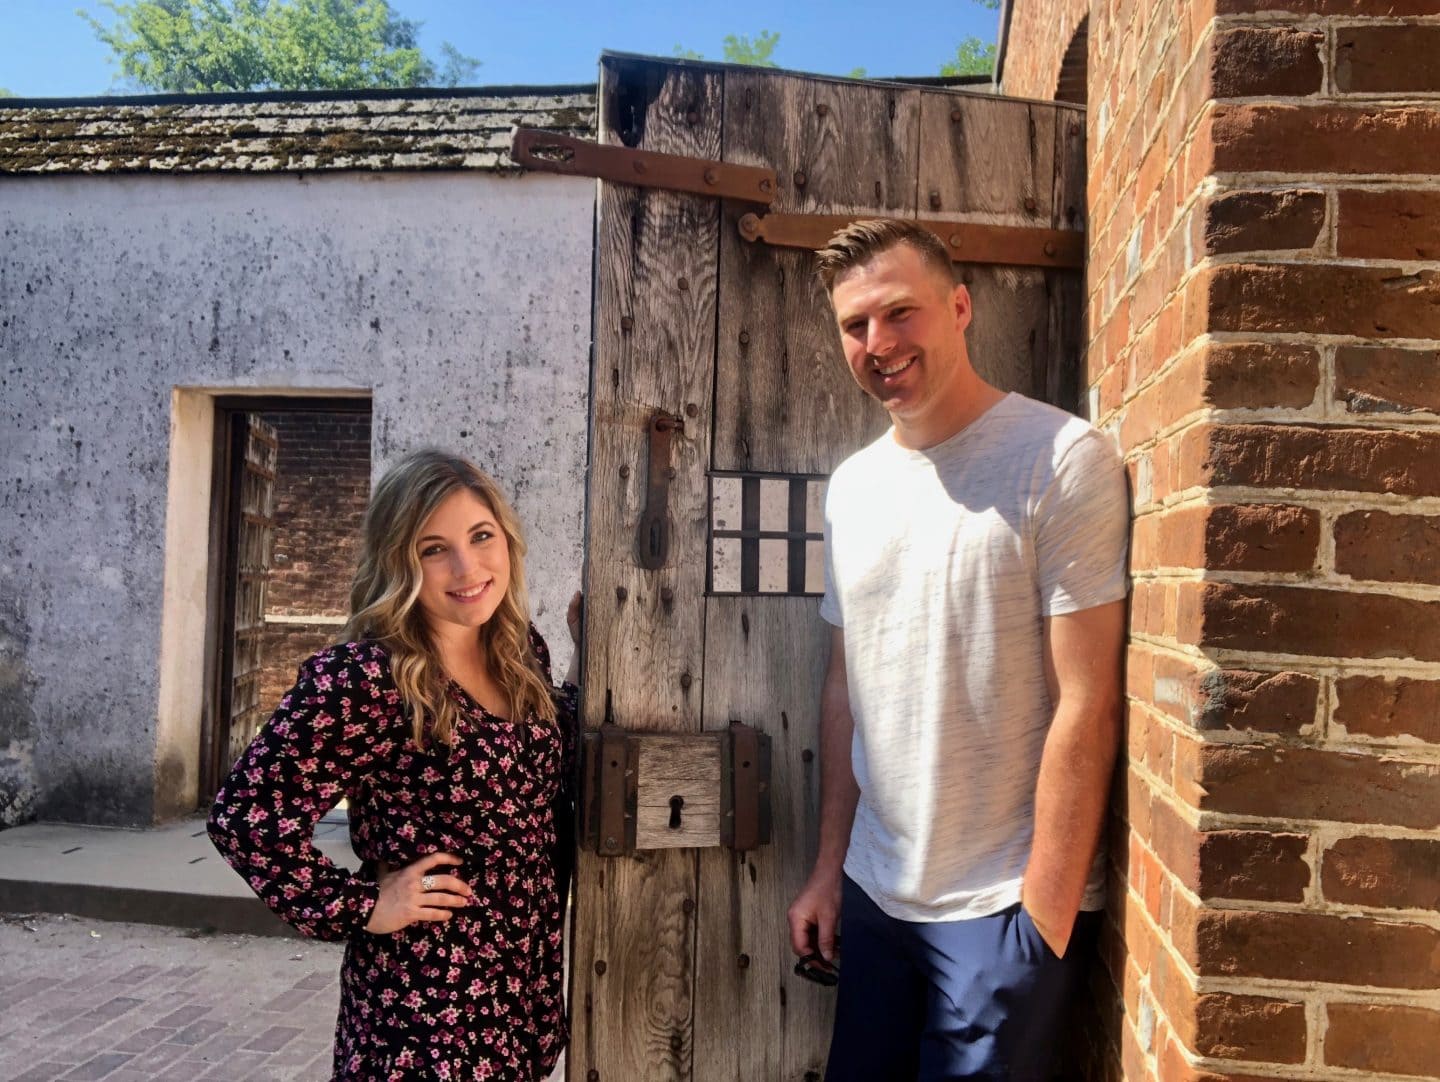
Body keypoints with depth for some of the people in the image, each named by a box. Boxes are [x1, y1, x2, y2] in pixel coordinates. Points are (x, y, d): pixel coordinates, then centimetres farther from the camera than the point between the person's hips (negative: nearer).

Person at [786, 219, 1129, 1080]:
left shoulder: (1063, 461, -14)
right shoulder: (852, 486, 5)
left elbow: (1087, 707, -15)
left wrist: (1046, 914, -14)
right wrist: (830, 866, 11)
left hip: (1003, 909, -5)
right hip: (874, 896, 6)